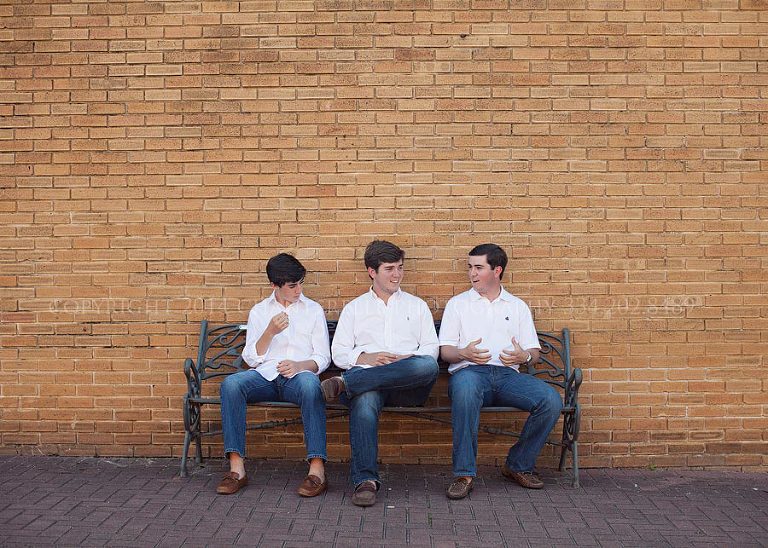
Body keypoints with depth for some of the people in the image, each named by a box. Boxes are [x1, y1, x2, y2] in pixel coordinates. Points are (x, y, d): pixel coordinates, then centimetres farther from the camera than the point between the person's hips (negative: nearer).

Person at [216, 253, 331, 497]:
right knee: (231, 383, -30)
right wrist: (270, 332, -8)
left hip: (299, 375, -2)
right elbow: (251, 358, 8)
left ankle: (317, 470, -40)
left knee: (310, 384, -39)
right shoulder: (259, 312, 16)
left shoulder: (314, 310, 13)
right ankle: (237, 468, -30)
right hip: (265, 376, 2)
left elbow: (323, 358, 8)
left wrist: (299, 365, -14)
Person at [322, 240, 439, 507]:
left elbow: (432, 349, 16)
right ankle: (365, 480, -38)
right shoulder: (354, 308, 24)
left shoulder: (417, 305, 25)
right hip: (366, 377, -1)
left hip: (408, 384, 1)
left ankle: (346, 383, -33)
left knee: (427, 366, -36)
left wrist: (407, 360, -5)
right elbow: (339, 353, 14)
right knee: (364, 401, -39)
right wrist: (366, 357, -6)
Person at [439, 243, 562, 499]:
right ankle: (464, 473, -31)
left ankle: (518, 465, -4)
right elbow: (445, 350, 9)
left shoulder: (518, 307, 22)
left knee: (551, 399, -25)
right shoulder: (458, 304, 17)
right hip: (469, 372, -2)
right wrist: (464, 354, -15)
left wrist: (524, 356, -9)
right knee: (465, 389, -40)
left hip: (507, 374, 3)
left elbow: (534, 352, 16)